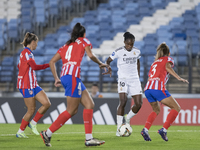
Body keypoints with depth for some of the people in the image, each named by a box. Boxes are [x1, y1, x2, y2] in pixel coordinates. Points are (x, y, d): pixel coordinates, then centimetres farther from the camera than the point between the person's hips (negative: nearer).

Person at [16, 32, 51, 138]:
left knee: (47, 103, 0)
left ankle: (33, 123, 12)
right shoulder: (26, 52, -14)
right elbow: (34, 67, -23)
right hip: (26, 85, -10)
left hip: (33, 85, 10)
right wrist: (48, 65, -15)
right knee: (31, 110, -6)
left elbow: (19, 66, 29)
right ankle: (20, 132, 7)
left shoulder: (26, 52, 17)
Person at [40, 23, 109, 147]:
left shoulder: (67, 45, 24)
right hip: (73, 76, -8)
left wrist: (56, 78, 17)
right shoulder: (83, 41, 8)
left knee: (90, 104, 7)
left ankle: (89, 138, -1)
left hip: (64, 76, 8)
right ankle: (48, 134, -5)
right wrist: (101, 64, 9)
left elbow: (52, 62, 18)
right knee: (71, 111, -5)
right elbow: (90, 55, -7)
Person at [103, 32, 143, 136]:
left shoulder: (137, 52, 4)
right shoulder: (119, 52, -7)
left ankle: (128, 118, 26)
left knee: (139, 104, -5)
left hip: (134, 79, 4)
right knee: (123, 101, -20)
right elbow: (108, 60, 1)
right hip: (123, 79, -4)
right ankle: (119, 128, -15)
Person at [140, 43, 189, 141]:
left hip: (147, 89, 6)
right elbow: (167, 67, -7)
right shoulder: (168, 59, 15)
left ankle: (145, 129, 5)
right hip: (158, 88, -6)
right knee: (176, 108, 3)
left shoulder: (155, 62, 30)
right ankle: (164, 130, -11)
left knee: (156, 110, 26)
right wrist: (179, 78, -18)